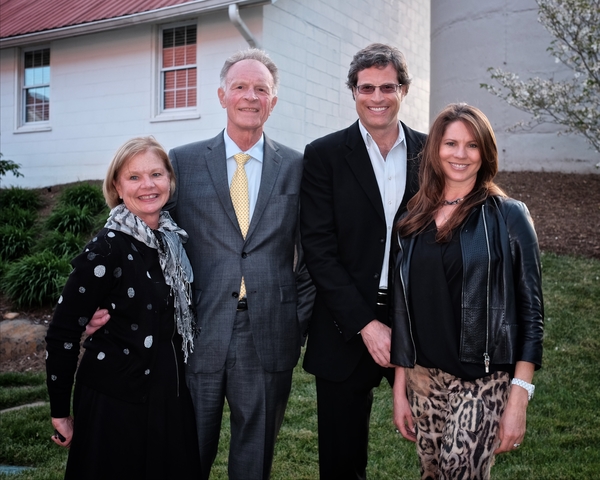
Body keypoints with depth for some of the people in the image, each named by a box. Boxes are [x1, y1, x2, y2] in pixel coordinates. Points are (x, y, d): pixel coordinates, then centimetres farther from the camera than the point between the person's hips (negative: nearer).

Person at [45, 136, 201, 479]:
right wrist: (60, 412, -9)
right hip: (115, 402, -6)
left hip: (170, 397, 6)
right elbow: (62, 334, -15)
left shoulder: (175, 238, 2)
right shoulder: (107, 248, -18)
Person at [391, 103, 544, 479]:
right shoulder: (414, 221, 6)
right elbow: (403, 308, 9)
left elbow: (531, 310, -6)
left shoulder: (508, 217, -5)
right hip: (424, 377, 4)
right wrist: (400, 387, 9)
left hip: (484, 380, -4)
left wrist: (519, 399, -12)